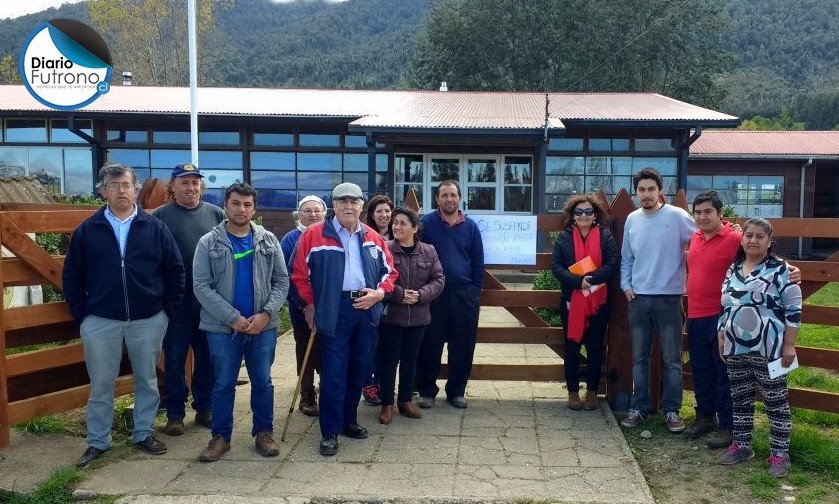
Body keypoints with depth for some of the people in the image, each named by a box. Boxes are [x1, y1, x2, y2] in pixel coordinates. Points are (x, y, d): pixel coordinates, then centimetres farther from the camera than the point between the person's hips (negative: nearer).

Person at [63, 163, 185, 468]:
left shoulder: (155, 228, 1)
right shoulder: (87, 230, 2)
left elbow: (175, 270, 3)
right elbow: (72, 276, 5)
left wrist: (168, 309, 0)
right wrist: (81, 315, 0)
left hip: (149, 320, 0)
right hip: (100, 321, 0)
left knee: (147, 380, 11)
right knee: (101, 384, 8)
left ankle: (144, 434, 26)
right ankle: (97, 442, 22)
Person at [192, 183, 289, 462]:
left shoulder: (269, 240, 4)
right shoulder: (208, 242, -3)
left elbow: (282, 281, 3)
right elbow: (202, 287, -8)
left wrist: (266, 313, -12)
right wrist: (233, 318, -14)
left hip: (264, 326, 2)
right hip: (222, 327, -1)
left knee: (263, 382, 11)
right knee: (224, 384, 9)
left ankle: (264, 433, 25)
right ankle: (220, 436, 22)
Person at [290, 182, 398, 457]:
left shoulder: (373, 237, 9)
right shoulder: (314, 235, -4)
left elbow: (389, 271, 14)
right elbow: (300, 274, -1)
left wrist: (379, 292, -3)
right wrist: (310, 306, -3)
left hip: (366, 310, 5)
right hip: (334, 311, -4)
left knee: (358, 369, 14)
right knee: (334, 373, -4)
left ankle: (349, 420, 29)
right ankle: (330, 432, 7)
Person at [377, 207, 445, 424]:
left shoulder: (428, 252, 3)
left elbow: (438, 280, 0)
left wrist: (420, 295, -15)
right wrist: (400, 294, -21)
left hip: (418, 317, 3)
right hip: (390, 315, -3)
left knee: (410, 359, 14)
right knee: (389, 360, 5)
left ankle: (405, 400, 29)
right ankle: (387, 404, 17)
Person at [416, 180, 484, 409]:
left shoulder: (470, 226, 7)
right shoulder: (426, 223, -1)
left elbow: (478, 262, 10)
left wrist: (475, 292, 5)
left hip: (465, 295, 3)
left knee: (463, 345, 7)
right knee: (430, 344, 4)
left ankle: (456, 391, 21)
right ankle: (427, 390, 17)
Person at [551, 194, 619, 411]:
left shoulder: (605, 236, 0)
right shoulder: (564, 237, 2)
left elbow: (612, 264, -9)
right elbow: (556, 266, -6)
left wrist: (591, 279, -21)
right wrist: (578, 281, -19)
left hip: (598, 301, 0)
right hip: (571, 301, 0)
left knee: (595, 347, 8)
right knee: (572, 347, 7)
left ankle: (592, 392, 21)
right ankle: (573, 392, 18)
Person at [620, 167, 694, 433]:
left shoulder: (676, 216, -7)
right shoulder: (632, 220, 6)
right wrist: (626, 286, 4)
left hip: (669, 298, -3)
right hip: (638, 298, 4)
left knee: (671, 359, 5)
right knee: (639, 358, 11)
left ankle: (671, 410, 16)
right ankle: (639, 407, 21)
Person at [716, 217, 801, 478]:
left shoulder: (779, 269, -6)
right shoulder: (732, 270, 10)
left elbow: (793, 309, -8)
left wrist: (789, 345, -11)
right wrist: (721, 339, 14)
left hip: (768, 349, -5)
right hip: (735, 349, 5)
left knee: (776, 401, 3)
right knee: (740, 399, 13)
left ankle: (780, 453, 12)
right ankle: (741, 445, 25)